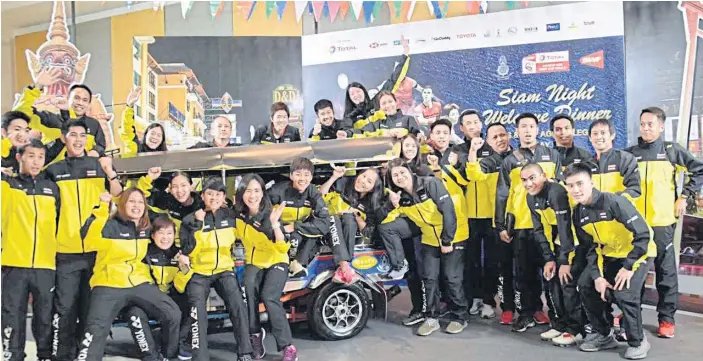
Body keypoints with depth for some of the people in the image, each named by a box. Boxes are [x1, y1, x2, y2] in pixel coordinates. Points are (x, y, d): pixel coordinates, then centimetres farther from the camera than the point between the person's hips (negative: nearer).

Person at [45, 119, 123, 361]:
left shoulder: (99, 165, 7)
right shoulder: (54, 171, 6)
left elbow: (118, 196, 0)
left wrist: (110, 172, -13)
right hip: (66, 250, 0)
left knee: (92, 305, 9)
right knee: (65, 307, 1)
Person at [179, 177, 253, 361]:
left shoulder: (230, 216, 2)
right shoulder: (190, 219, -5)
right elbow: (188, 251, -16)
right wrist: (197, 225, -22)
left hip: (224, 270, 1)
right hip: (199, 272, -1)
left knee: (238, 304, -19)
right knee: (198, 313, -17)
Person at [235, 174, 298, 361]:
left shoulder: (269, 215, -21)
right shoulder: (239, 214, -8)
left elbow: (283, 248, -28)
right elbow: (237, 235, 15)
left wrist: (275, 224, -41)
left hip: (276, 262, -4)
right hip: (254, 262, 4)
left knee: (269, 297, -26)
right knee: (249, 289, -27)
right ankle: (255, 333, -5)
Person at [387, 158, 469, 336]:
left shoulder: (430, 183, -21)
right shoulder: (400, 196, -4)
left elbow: (449, 211, -23)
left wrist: (447, 241, -21)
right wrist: (394, 205, -21)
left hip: (452, 237, -5)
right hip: (430, 240, 5)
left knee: (452, 279, -4)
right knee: (429, 278, 3)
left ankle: (460, 317, 12)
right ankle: (431, 318, 14)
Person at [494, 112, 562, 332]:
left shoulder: (552, 156, 10)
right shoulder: (510, 161, 9)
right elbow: (502, 195, 7)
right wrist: (501, 226, 2)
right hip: (521, 224, 0)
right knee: (526, 271, 5)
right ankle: (528, 313, 15)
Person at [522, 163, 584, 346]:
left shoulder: (556, 192, -26)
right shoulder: (531, 198, -1)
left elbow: (565, 227, -27)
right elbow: (540, 230, 3)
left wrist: (565, 261, -25)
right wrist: (549, 258, -1)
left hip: (576, 242, -8)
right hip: (559, 243, 8)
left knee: (568, 282, -13)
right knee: (551, 280, 7)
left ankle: (575, 330, 1)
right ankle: (559, 325, 20)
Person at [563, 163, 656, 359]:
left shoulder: (614, 202, -27)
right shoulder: (578, 213, -6)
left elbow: (643, 235, -27)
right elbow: (591, 247, 1)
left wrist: (629, 267, -25)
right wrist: (597, 275, -12)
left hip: (637, 253, -7)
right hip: (609, 255, 7)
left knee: (624, 293, -23)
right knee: (585, 285, -4)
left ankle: (638, 342, 2)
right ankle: (603, 335, 14)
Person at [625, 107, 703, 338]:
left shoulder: (672, 150, 2)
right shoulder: (630, 153, 7)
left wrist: (684, 196, -2)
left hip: (662, 221, -2)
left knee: (665, 270, 4)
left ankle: (667, 318, 14)